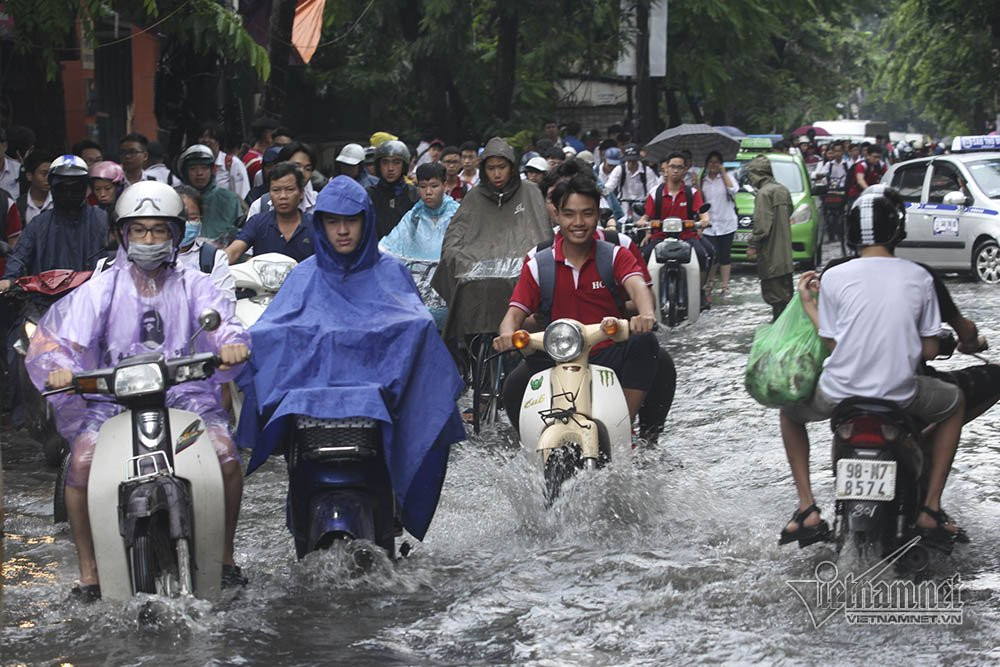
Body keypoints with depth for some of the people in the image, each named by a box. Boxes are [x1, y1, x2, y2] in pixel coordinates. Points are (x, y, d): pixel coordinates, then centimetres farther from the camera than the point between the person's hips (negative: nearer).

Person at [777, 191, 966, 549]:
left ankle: (806, 509, 19)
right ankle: (930, 509, 21)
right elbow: (930, 350, 3)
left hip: (839, 392, 0)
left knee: (790, 408, 33)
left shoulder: (834, 278, -6)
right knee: (955, 402, 32)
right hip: (900, 395, 0)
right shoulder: (919, 278, -2)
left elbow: (832, 344, -2)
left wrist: (808, 303, 9)